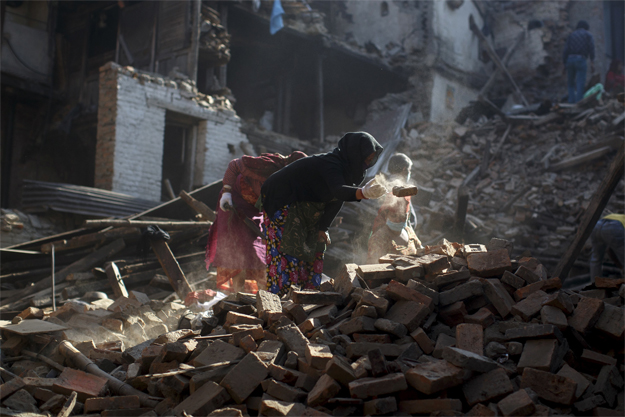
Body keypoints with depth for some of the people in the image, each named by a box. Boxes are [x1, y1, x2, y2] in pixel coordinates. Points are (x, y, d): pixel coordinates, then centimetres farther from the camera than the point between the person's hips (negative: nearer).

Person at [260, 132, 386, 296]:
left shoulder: (348, 167, 1)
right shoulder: (330, 164, -28)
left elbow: (334, 201, 4)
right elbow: (338, 191, -47)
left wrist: (322, 228, 1)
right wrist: (363, 192, -65)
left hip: (302, 207, 10)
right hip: (281, 201, -10)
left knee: (313, 249, 9)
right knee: (288, 250, -14)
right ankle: (279, 297, -10)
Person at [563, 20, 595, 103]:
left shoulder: (571, 35, 20)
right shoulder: (588, 35, 12)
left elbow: (565, 50, 12)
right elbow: (591, 48, -2)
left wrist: (565, 62, 14)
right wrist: (592, 63, -5)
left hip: (570, 58, 3)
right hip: (581, 59, -3)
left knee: (570, 83, 11)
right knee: (580, 82, -5)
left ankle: (571, 102, 2)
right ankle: (578, 102, -14)